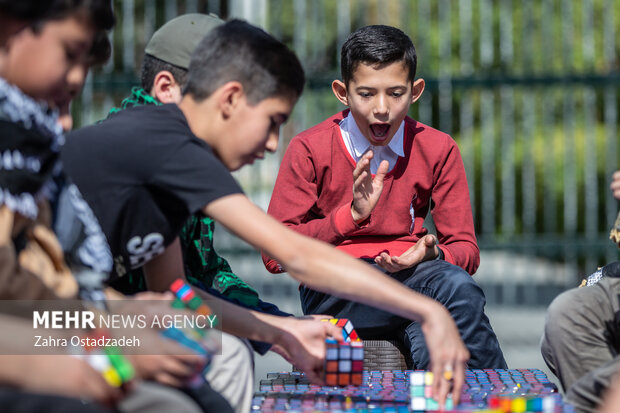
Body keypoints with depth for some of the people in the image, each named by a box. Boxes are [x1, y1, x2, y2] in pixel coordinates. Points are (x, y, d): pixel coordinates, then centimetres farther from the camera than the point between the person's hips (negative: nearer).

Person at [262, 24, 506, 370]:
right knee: (455, 286, -32)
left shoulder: (438, 150, 6)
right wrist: (351, 214, -22)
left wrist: (431, 254, -19)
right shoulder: (309, 149, -3)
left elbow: (465, 249, 6)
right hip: (332, 295, -3)